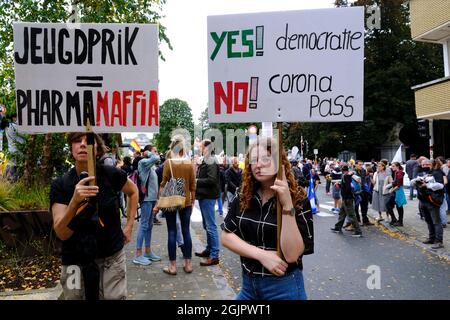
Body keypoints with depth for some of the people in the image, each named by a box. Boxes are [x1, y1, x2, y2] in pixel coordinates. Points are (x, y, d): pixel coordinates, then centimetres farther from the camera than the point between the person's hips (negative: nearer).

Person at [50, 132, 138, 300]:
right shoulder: (60, 184, -10)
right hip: (75, 263, 1)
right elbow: (61, 233, -18)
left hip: (112, 258, 0)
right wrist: (75, 201, -34)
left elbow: (133, 191, 11)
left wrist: (129, 225, 6)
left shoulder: (110, 174, -11)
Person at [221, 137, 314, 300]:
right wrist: (261, 254, -15)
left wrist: (287, 205, -30)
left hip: (284, 286, -3)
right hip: (248, 283, 4)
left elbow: (291, 255, -21)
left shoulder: (299, 200, -14)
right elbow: (226, 236, -3)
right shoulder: (243, 197, -2)